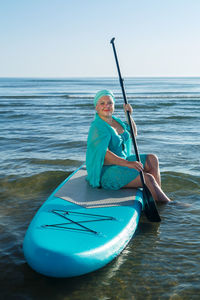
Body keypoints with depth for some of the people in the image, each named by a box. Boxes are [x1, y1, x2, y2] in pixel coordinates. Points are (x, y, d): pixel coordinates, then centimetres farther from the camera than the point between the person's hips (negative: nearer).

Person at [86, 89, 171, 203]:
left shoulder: (115, 120, 10)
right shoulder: (97, 127, -17)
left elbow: (133, 133, 24)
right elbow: (103, 154, -27)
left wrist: (129, 115, 9)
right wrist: (128, 163, -33)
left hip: (121, 161, 9)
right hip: (106, 172, -9)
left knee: (152, 159, -3)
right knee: (148, 179, -19)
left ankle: (157, 197, -5)